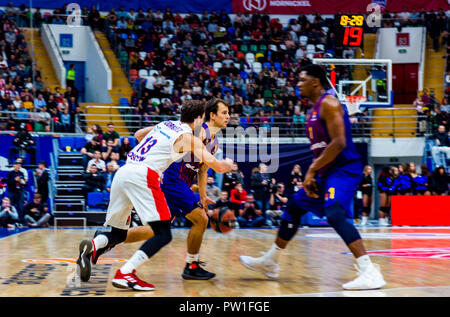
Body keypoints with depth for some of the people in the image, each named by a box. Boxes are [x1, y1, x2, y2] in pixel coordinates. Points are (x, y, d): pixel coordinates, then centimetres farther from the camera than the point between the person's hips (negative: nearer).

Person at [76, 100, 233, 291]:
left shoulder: (165, 124, 25)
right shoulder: (189, 137, 4)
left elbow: (138, 135, 42)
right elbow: (218, 166, 2)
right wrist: (228, 164, 25)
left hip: (122, 173, 8)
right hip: (142, 176, -8)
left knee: (118, 233, 17)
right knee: (163, 235, -5)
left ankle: (92, 246, -14)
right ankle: (125, 274, -18)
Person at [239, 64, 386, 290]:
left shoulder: (329, 104, -14)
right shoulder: (314, 110, 17)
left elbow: (339, 143, -23)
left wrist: (313, 169, -20)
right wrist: (312, 173, 11)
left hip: (344, 169, -11)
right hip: (328, 171, 11)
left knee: (335, 214, -29)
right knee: (294, 206, 17)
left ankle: (369, 272, -32)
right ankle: (269, 263, 31)